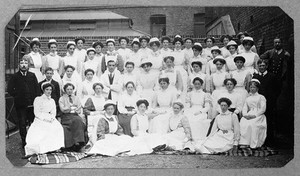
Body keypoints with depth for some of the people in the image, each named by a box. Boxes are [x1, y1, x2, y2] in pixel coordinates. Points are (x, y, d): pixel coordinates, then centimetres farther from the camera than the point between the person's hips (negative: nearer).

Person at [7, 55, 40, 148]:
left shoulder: (32, 75, 8)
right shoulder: (15, 77, 3)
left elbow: (37, 88, 5)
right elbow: (10, 89, 0)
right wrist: (17, 96, -3)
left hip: (32, 104, 1)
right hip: (20, 105, -1)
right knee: (22, 124, 4)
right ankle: (24, 142, 14)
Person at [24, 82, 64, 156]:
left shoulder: (52, 101, 21)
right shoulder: (38, 99, 5)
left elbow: (54, 113, 14)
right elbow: (37, 113, -3)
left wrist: (51, 118, -8)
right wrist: (45, 118, -15)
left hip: (50, 119, 4)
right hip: (40, 120, -4)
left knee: (58, 127, -27)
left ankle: (56, 146, -24)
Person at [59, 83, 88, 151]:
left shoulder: (76, 98, 21)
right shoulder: (62, 98, 13)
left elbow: (79, 110, 12)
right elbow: (63, 109, -3)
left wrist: (70, 109, -6)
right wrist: (73, 107, -4)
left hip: (75, 115, 3)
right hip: (66, 117, -3)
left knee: (79, 120, -32)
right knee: (76, 121, -33)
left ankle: (78, 141, -38)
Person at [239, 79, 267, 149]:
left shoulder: (261, 97, 11)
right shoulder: (248, 98, 25)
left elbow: (263, 109, -1)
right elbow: (244, 108, 15)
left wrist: (255, 115, -15)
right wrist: (245, 114, -8)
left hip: (258, 116, -4)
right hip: (249, 115, 4)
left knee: (252, 124, -35)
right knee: (242, 122, -29)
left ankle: (254, 144, -29)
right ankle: (244, 142, -30)